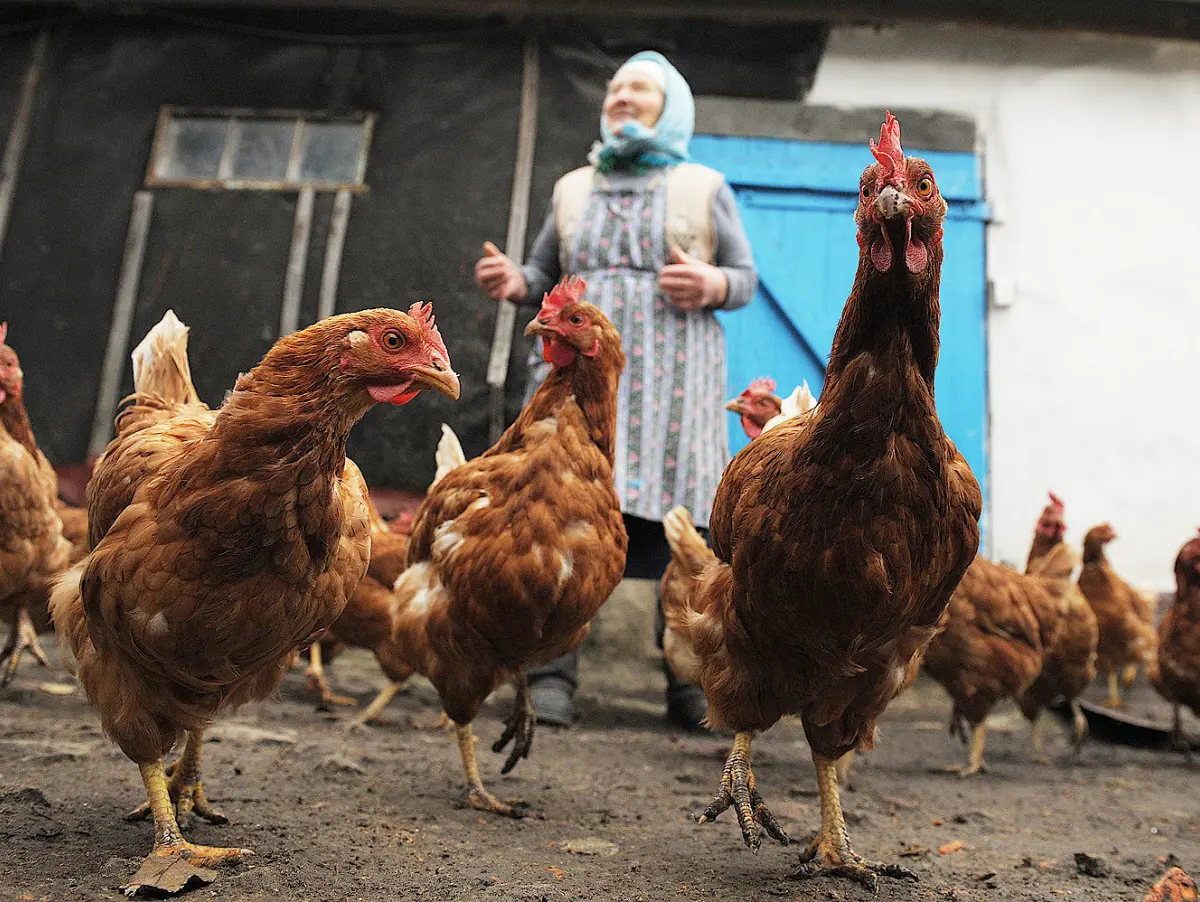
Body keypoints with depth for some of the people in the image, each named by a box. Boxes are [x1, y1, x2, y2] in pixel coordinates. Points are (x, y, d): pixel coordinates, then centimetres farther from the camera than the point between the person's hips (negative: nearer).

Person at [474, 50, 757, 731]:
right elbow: (545, 276, 22)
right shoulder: (574, 188, 21)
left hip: (674, 369, -2)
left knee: (681, 513, -8)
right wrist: (513, 282, 0)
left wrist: (713, 286, -10)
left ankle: (688, 680, 1)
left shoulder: (704, 187, 14)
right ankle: (553, 673, -11)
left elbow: (746, 278, 12)